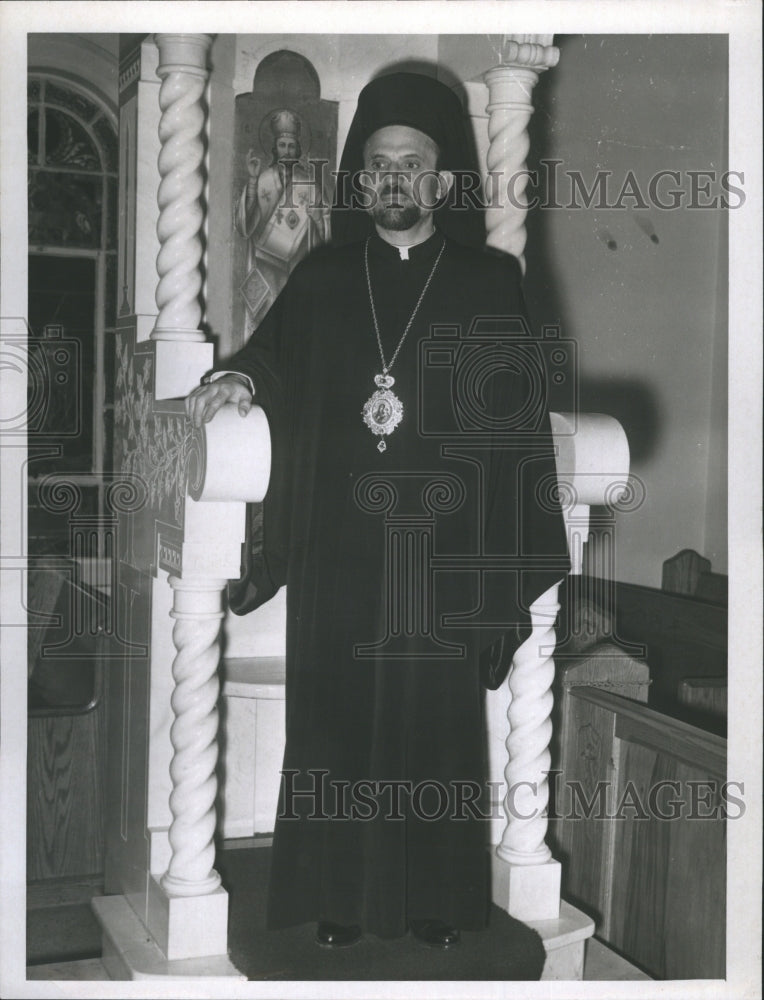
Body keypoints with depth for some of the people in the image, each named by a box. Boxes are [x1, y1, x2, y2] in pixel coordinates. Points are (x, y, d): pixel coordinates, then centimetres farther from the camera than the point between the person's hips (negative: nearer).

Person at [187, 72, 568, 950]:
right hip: (338, 555, 2)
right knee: (337, 721, 4)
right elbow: (271, 359, 12)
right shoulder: (321, 280, 10)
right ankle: (339, 895, 17)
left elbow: (518, 421, 0)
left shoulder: (489, 283, 4)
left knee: (436, 724, 5)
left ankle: (437, 897, 19)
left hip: (443, 554, -1)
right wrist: (236, 380, -13)